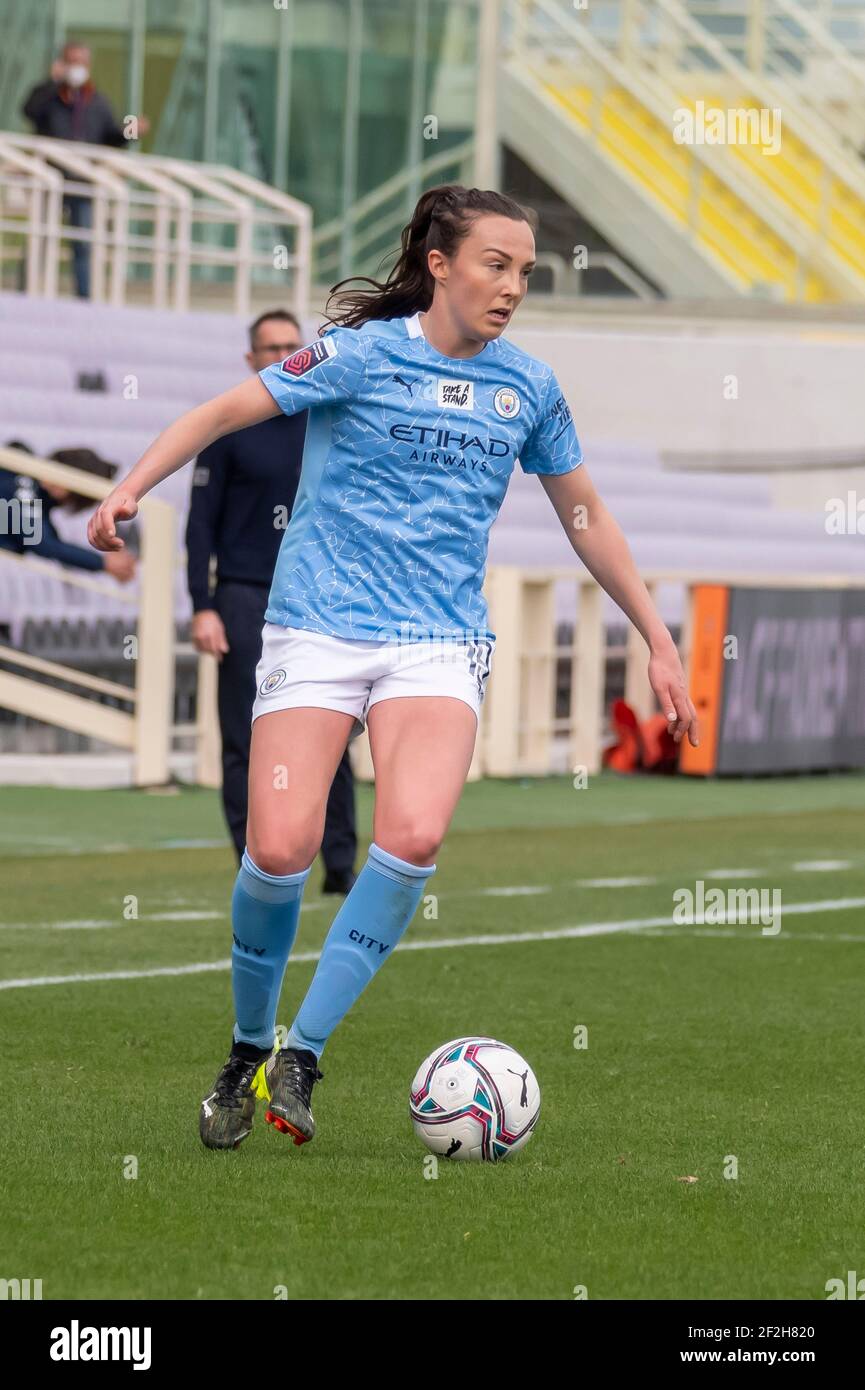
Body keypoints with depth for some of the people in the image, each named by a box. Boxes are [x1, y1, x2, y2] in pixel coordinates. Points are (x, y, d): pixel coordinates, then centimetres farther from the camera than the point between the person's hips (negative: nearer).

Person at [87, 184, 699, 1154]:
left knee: (413, 836, -23)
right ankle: (247, 1052, 11)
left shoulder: (527, 387, 9)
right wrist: (130, 490, -21)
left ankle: (301, 1055, -12)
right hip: (318, 628, -3)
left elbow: (584, 517, 20)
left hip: (438, 644, 3)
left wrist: (658, 643, 22)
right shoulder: (363, 353, -4)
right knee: (281, 849, -15)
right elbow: (225, 412, -6)